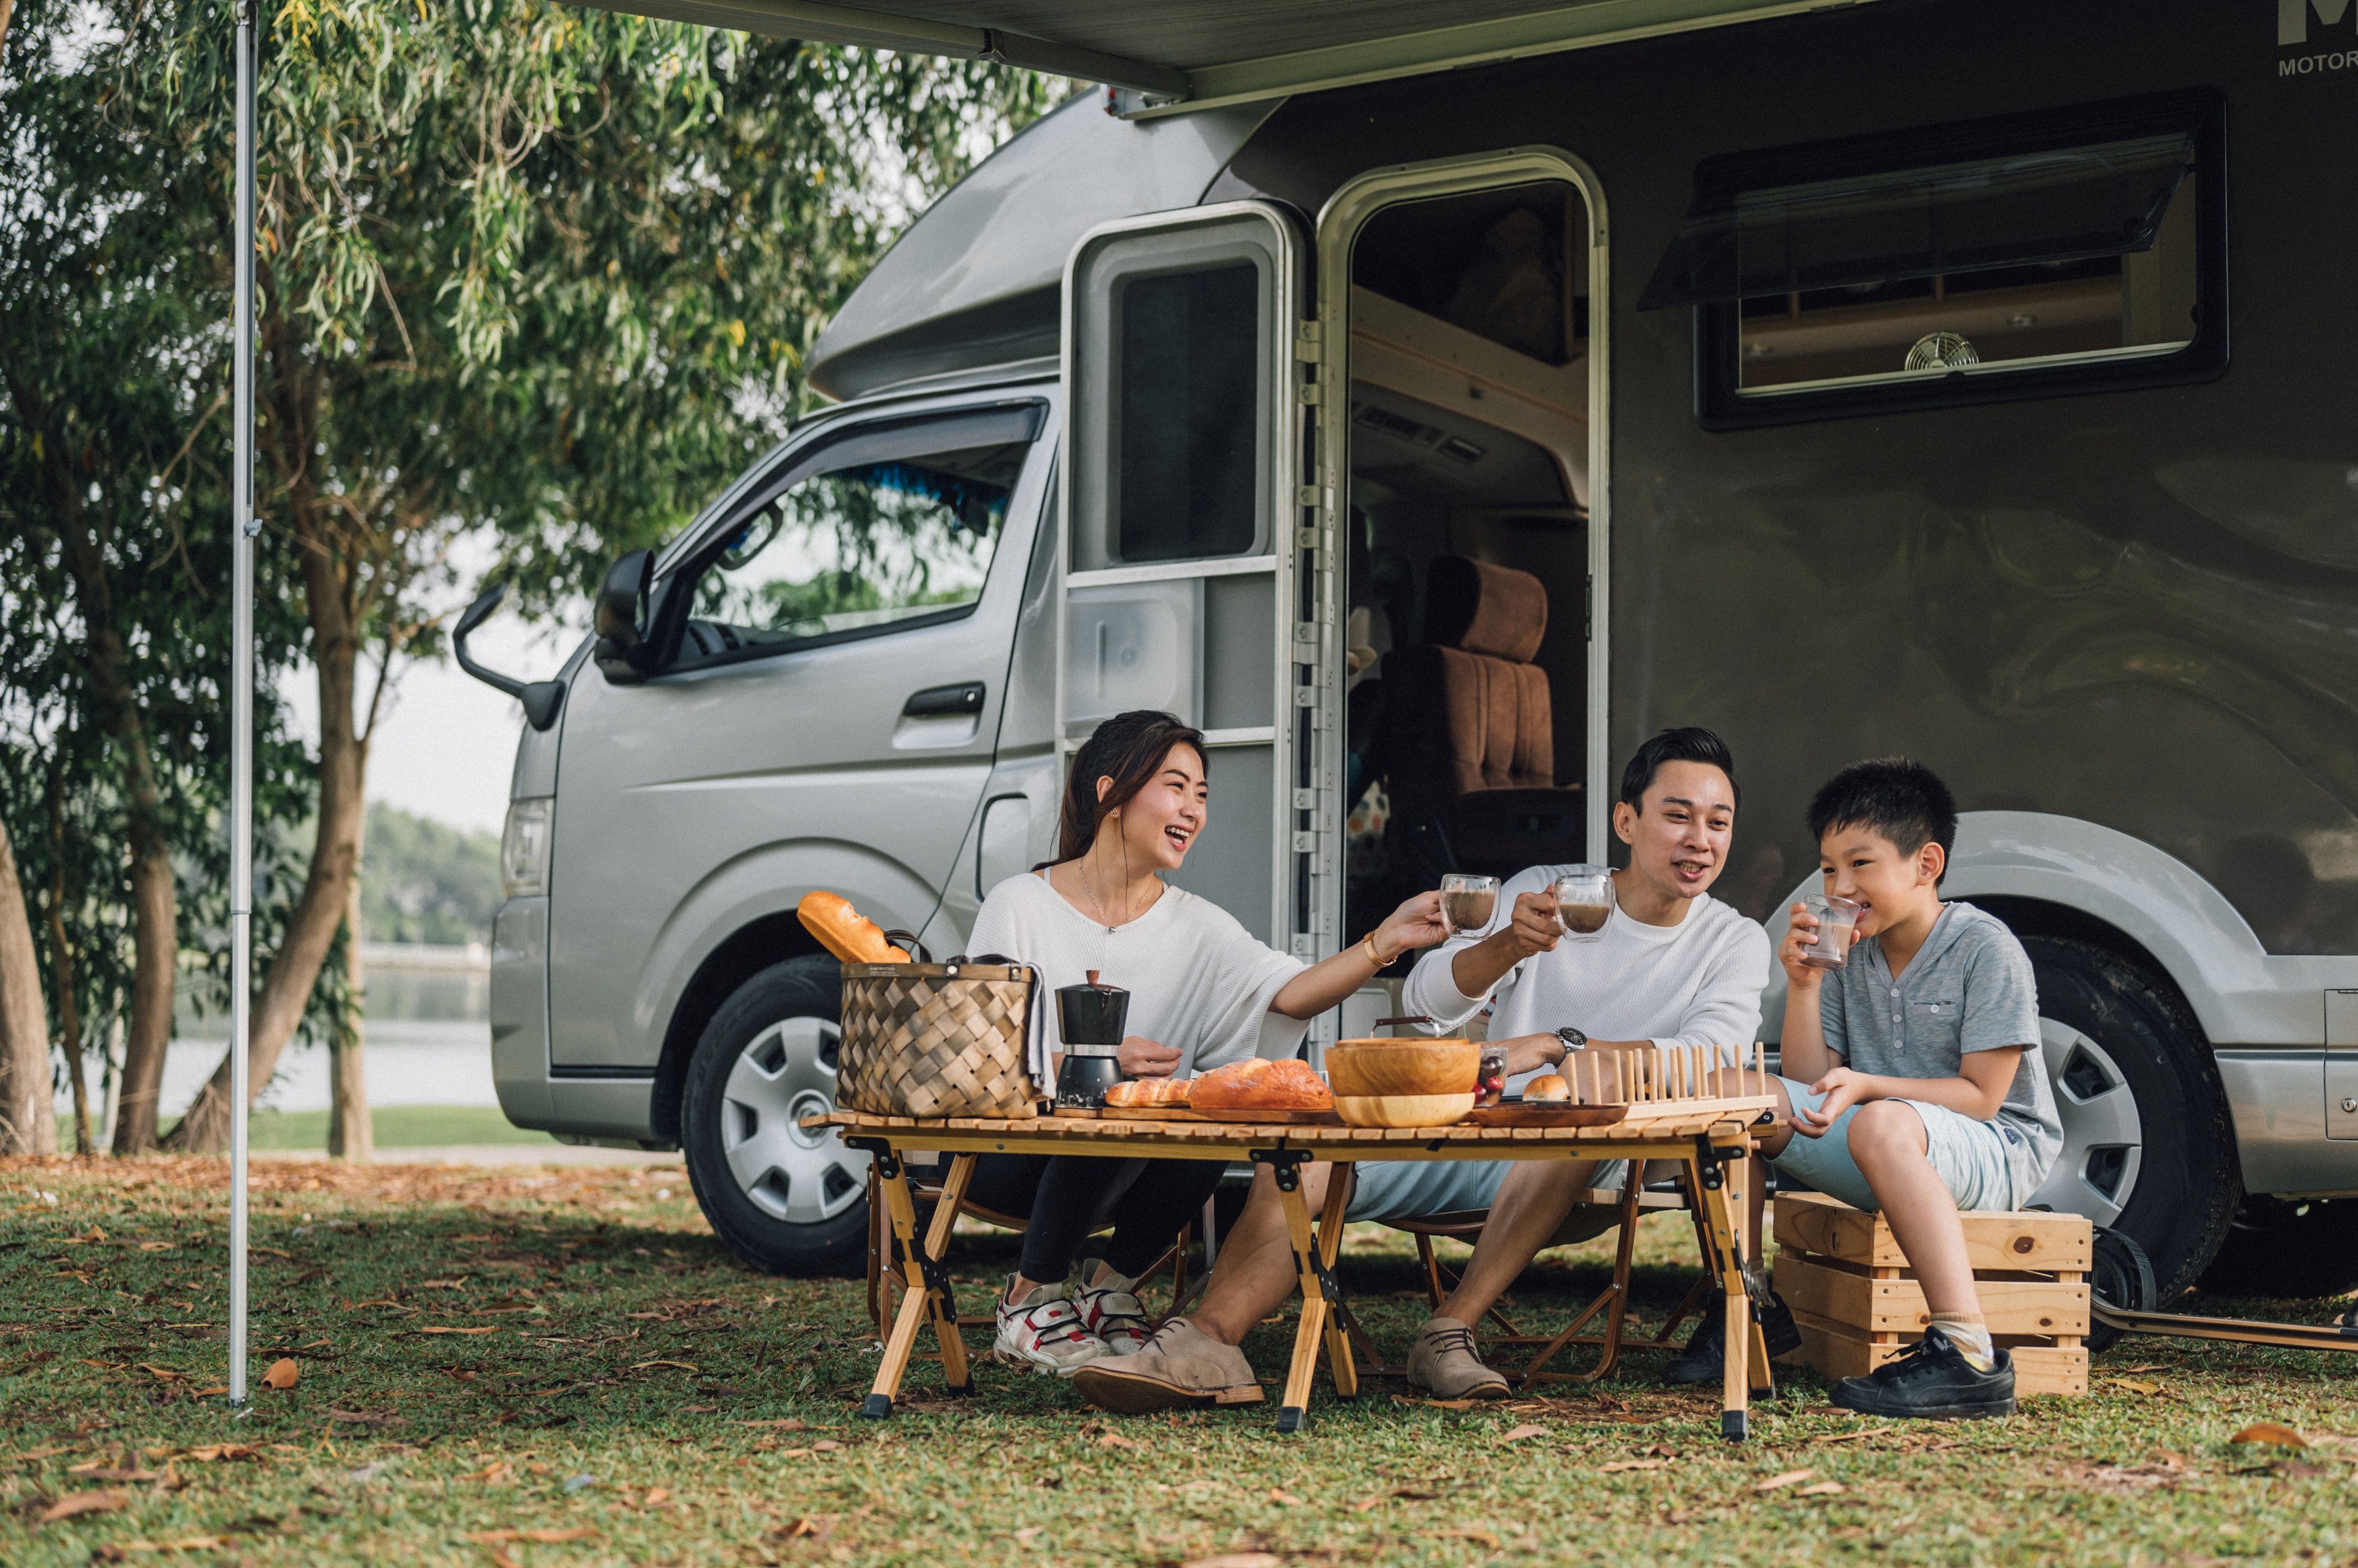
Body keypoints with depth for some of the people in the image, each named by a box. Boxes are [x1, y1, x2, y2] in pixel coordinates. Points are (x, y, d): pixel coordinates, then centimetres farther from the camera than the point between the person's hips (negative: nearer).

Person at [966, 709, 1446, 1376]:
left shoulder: (1196, 926, 5)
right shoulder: (1021, 906, -5)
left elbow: (1290, 992, -13)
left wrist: (1385, 943, -29)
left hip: (1129, 1172, 4)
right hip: (1008, 1147, -4)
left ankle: (1113, 1282, -2)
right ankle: (1030, 1297, -10)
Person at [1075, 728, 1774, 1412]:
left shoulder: (1735, 943, 6)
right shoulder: (1540, 893, 10)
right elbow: (1425, 1000, -3)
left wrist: (1555, 1045, -25)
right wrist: (1508, 945, -24)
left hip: (1566, 1167, -2)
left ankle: (1450, 1332, -35)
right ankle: (1208, 1341, -36)